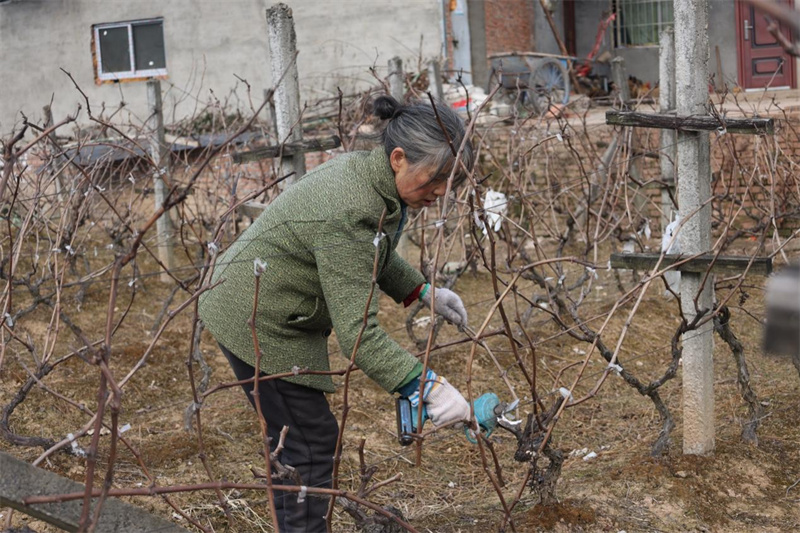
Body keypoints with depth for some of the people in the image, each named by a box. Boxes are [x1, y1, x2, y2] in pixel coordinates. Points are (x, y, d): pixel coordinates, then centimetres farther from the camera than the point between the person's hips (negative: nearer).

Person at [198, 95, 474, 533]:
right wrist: (428, 386, -36)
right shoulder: (349, 214, -33)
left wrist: (423, 292, 9)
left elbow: (374, 256, 19)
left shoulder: (368, 174, -2)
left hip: (271, 314, 10)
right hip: (256, 323, -10)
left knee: (297, 441, 18)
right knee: (310, 444, -5)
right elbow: (357, 332, -34)